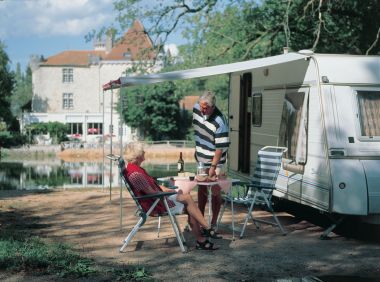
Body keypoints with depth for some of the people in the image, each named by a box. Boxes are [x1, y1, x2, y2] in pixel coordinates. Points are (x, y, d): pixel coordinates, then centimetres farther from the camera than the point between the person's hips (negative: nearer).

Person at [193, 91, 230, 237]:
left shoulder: (219, 122, -28)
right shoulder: (196, 108, -7)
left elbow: (220, 147, -25)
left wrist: (213, 167, -25)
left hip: (215, 162, -6)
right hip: (201, 159, 6)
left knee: (215, 192, 1)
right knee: (201, 189, 15)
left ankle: (213, 224, 12)